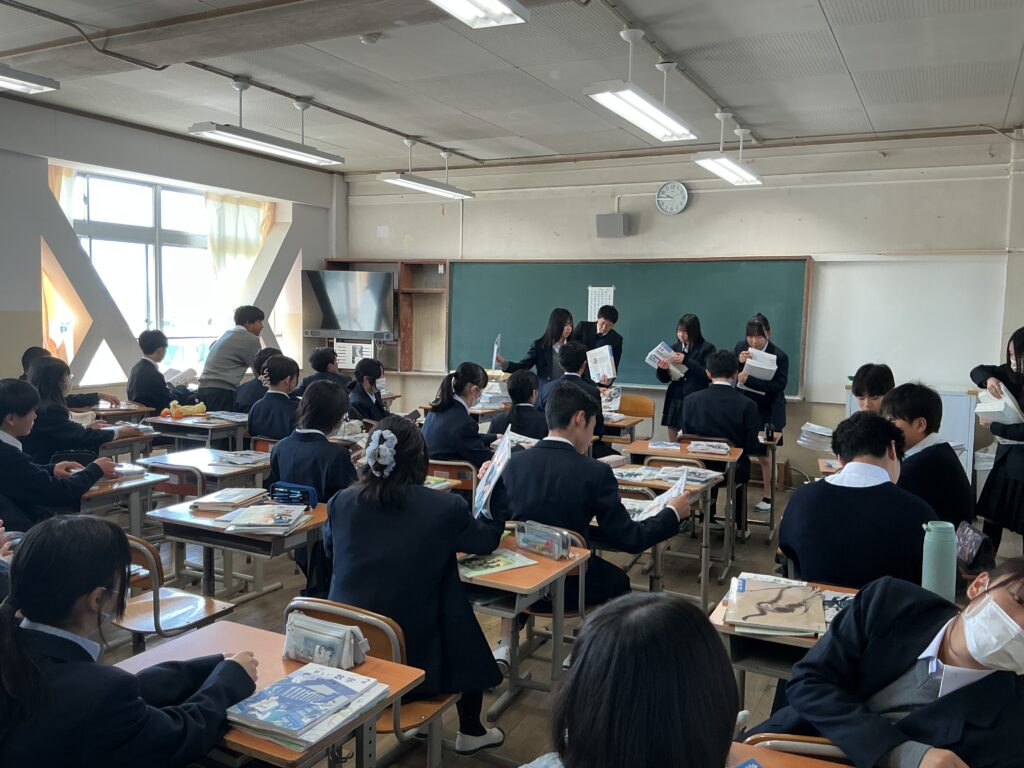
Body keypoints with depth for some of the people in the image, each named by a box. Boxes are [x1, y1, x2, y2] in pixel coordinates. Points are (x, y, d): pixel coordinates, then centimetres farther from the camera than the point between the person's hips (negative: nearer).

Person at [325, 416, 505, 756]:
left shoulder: (341, 502, -8)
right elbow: (487, 539, 5)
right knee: (463, 617, 25)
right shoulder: (445, 507, -16)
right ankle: (471, 733, 38)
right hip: (415, 658, -4)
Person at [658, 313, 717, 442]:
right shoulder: (675, 348, 10)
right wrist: (662, 369, -10)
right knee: (672, 442, 6)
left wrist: (686, 360, -17)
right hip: (675, 400, 5)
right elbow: (664, 378, 13)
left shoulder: (707, 348, -2)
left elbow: (708, 375, -13)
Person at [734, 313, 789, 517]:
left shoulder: (779, 357, -14)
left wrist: (749, 380, -33)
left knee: (763, 455, 8)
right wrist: (738, 362, -21)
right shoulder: (741, 347, -1)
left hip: (766, 413, -3)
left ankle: (767, 496, 25)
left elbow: (777, 386, -23)